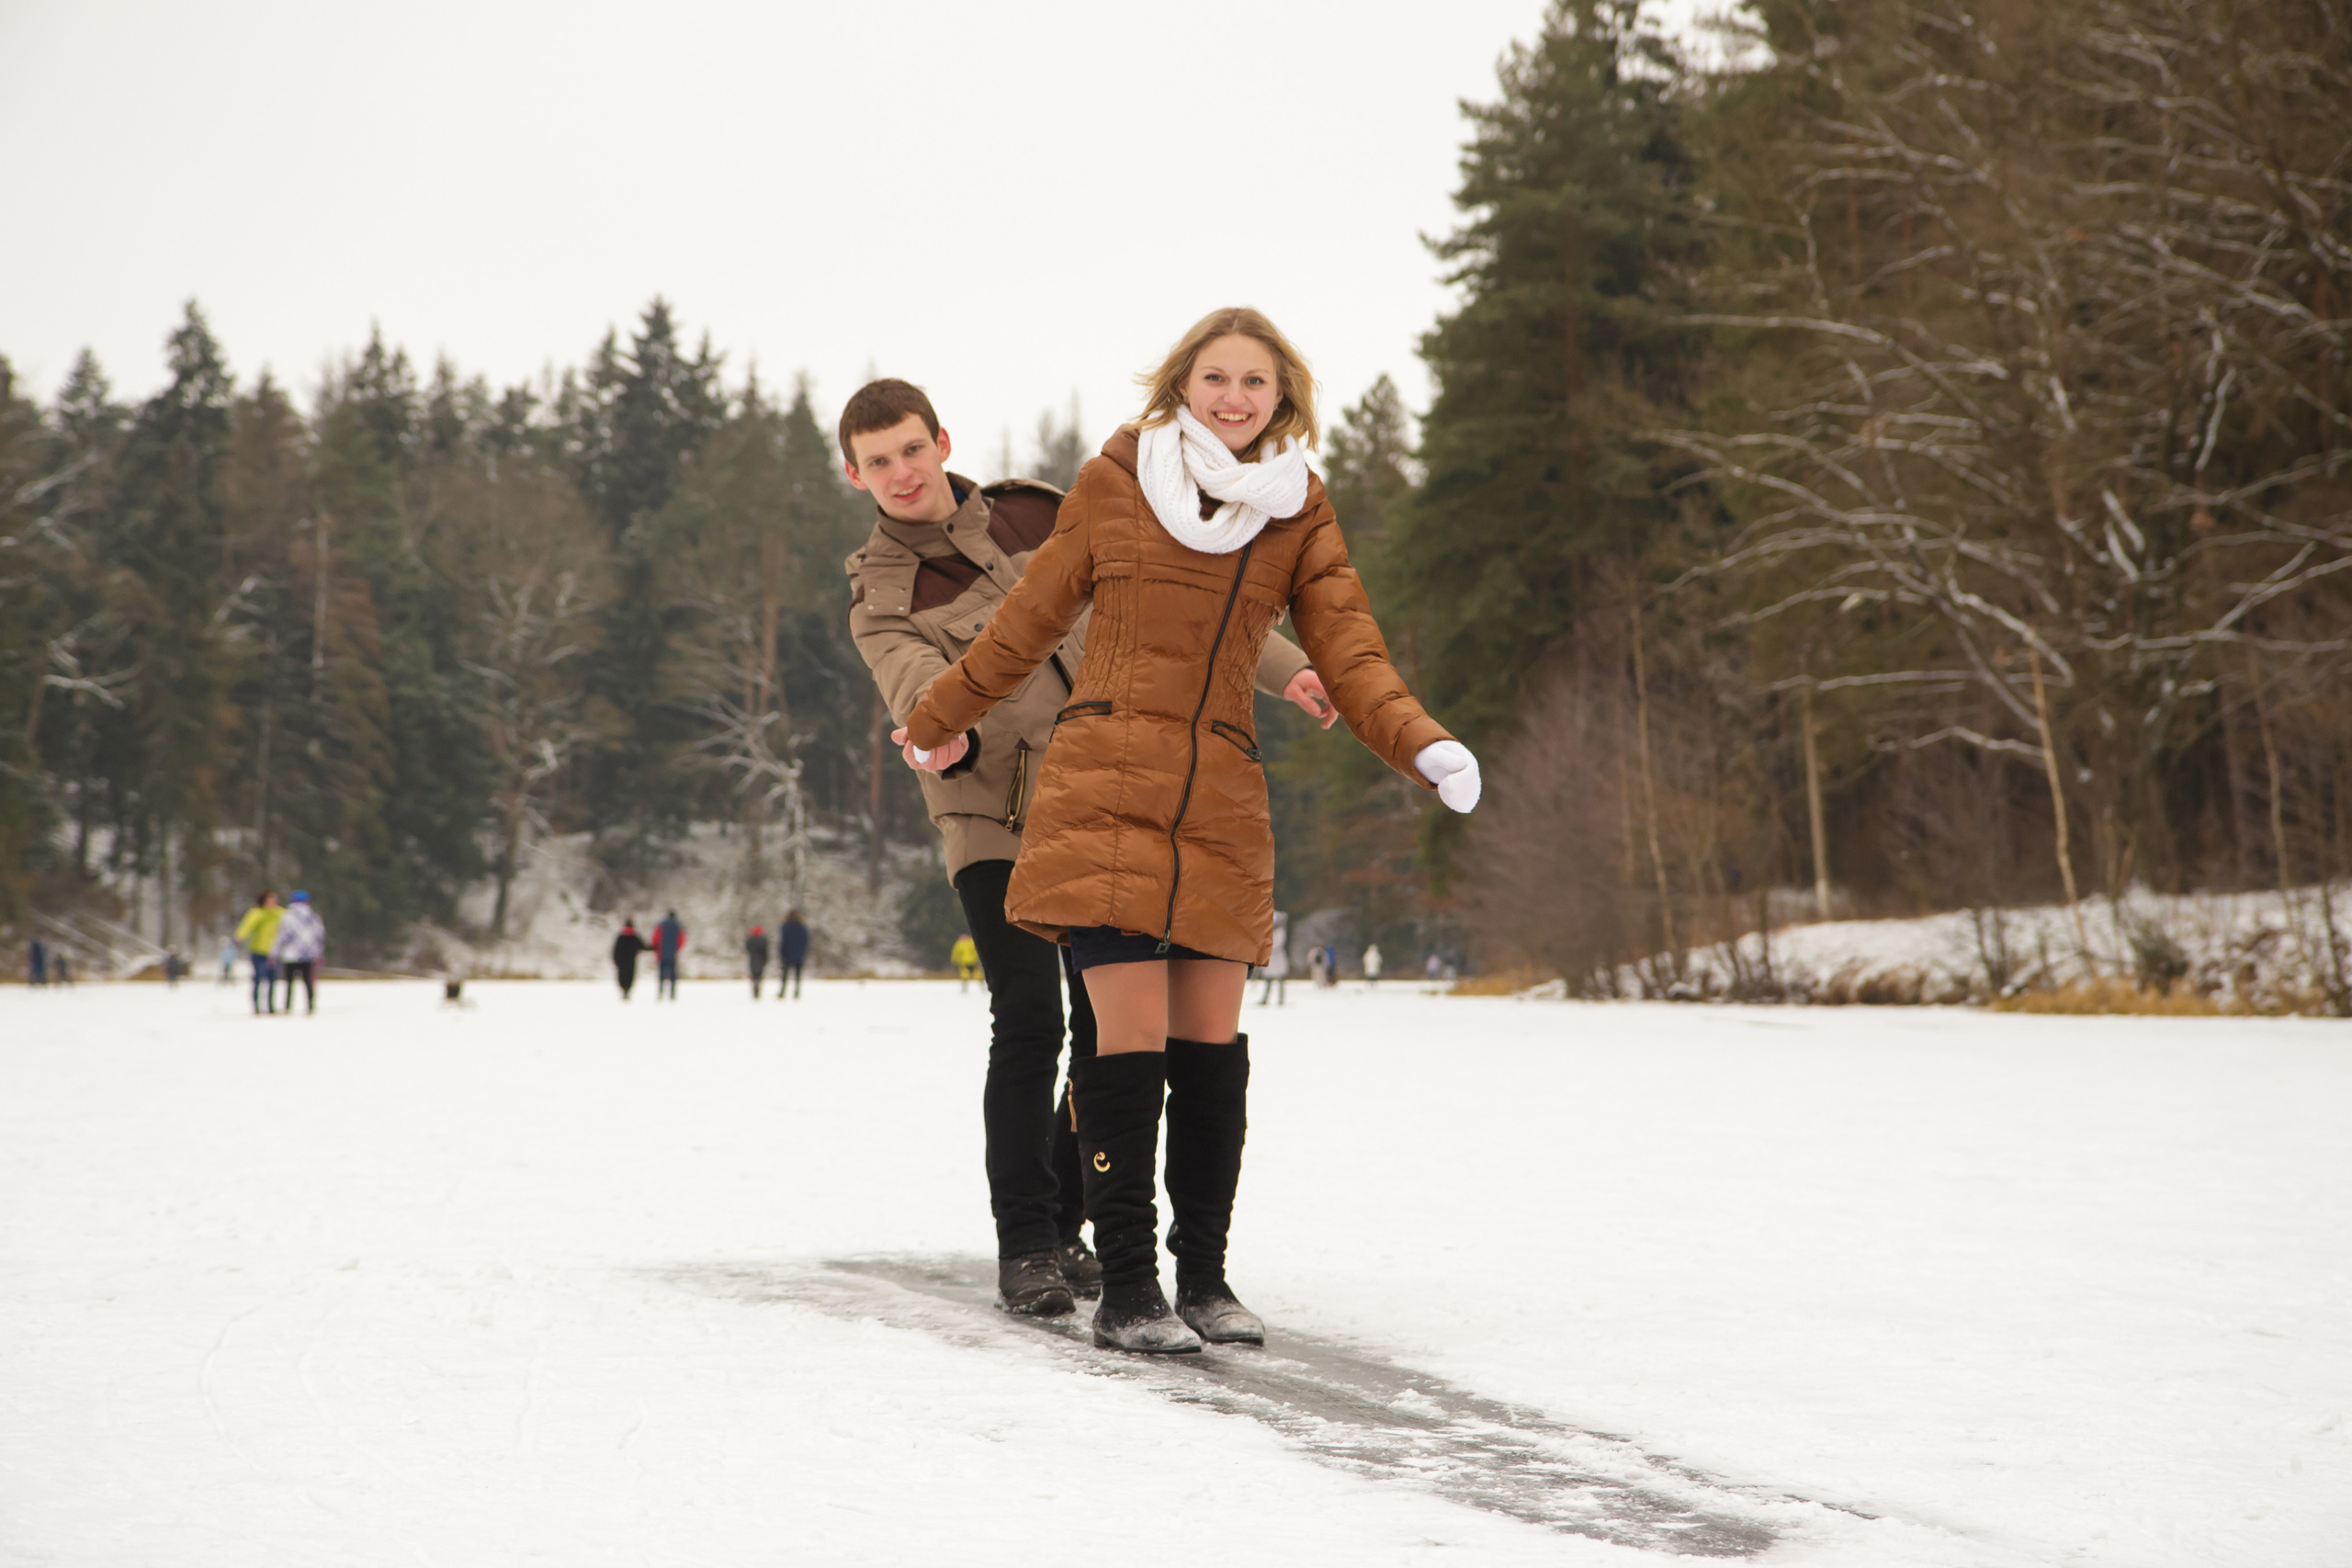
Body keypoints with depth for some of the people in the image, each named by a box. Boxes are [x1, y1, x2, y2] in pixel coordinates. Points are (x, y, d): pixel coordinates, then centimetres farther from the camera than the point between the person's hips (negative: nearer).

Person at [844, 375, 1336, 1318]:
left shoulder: (1038, 515, 9)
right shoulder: (881, 601, 1)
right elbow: (920, 690, -20)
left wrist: (1280, 669, 4)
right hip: (997, 822, -3)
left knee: (1108, 1029, 2)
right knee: (1029, 1022, -18)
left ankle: (1060, 1227, 19)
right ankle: (1024, 1249, -10)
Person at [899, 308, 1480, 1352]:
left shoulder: (1302, 514, 11)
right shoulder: (1116, 481, 4)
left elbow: (1347, 652, 4)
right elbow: (1031, 620, 14)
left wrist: (1423, 747, -14)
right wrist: (940, 721, 23)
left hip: (1222, 801, 3)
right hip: (1105, 785, -3)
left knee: (1211, 1040, 3)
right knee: (1132, 1039, -9)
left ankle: (1205, 1276, 16)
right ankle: (1126, 1289, -1)